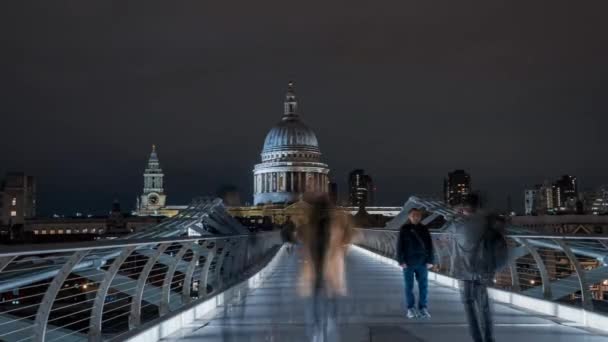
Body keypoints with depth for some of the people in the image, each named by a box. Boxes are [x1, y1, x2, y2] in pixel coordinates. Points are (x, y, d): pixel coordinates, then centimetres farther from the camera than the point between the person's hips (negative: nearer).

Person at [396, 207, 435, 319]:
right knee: (409, 286, 3)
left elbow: (429, 245, 7)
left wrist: (430, 260, -1)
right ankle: (410, 309, 11)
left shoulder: (424, 229, 6)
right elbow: (400, 246, -1)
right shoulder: (404, 229, 0)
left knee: (423, 286, 3)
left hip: (422, 262, 2)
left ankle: (423, 308, 11)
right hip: (408, 262, -2)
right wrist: (401, 260, -9)